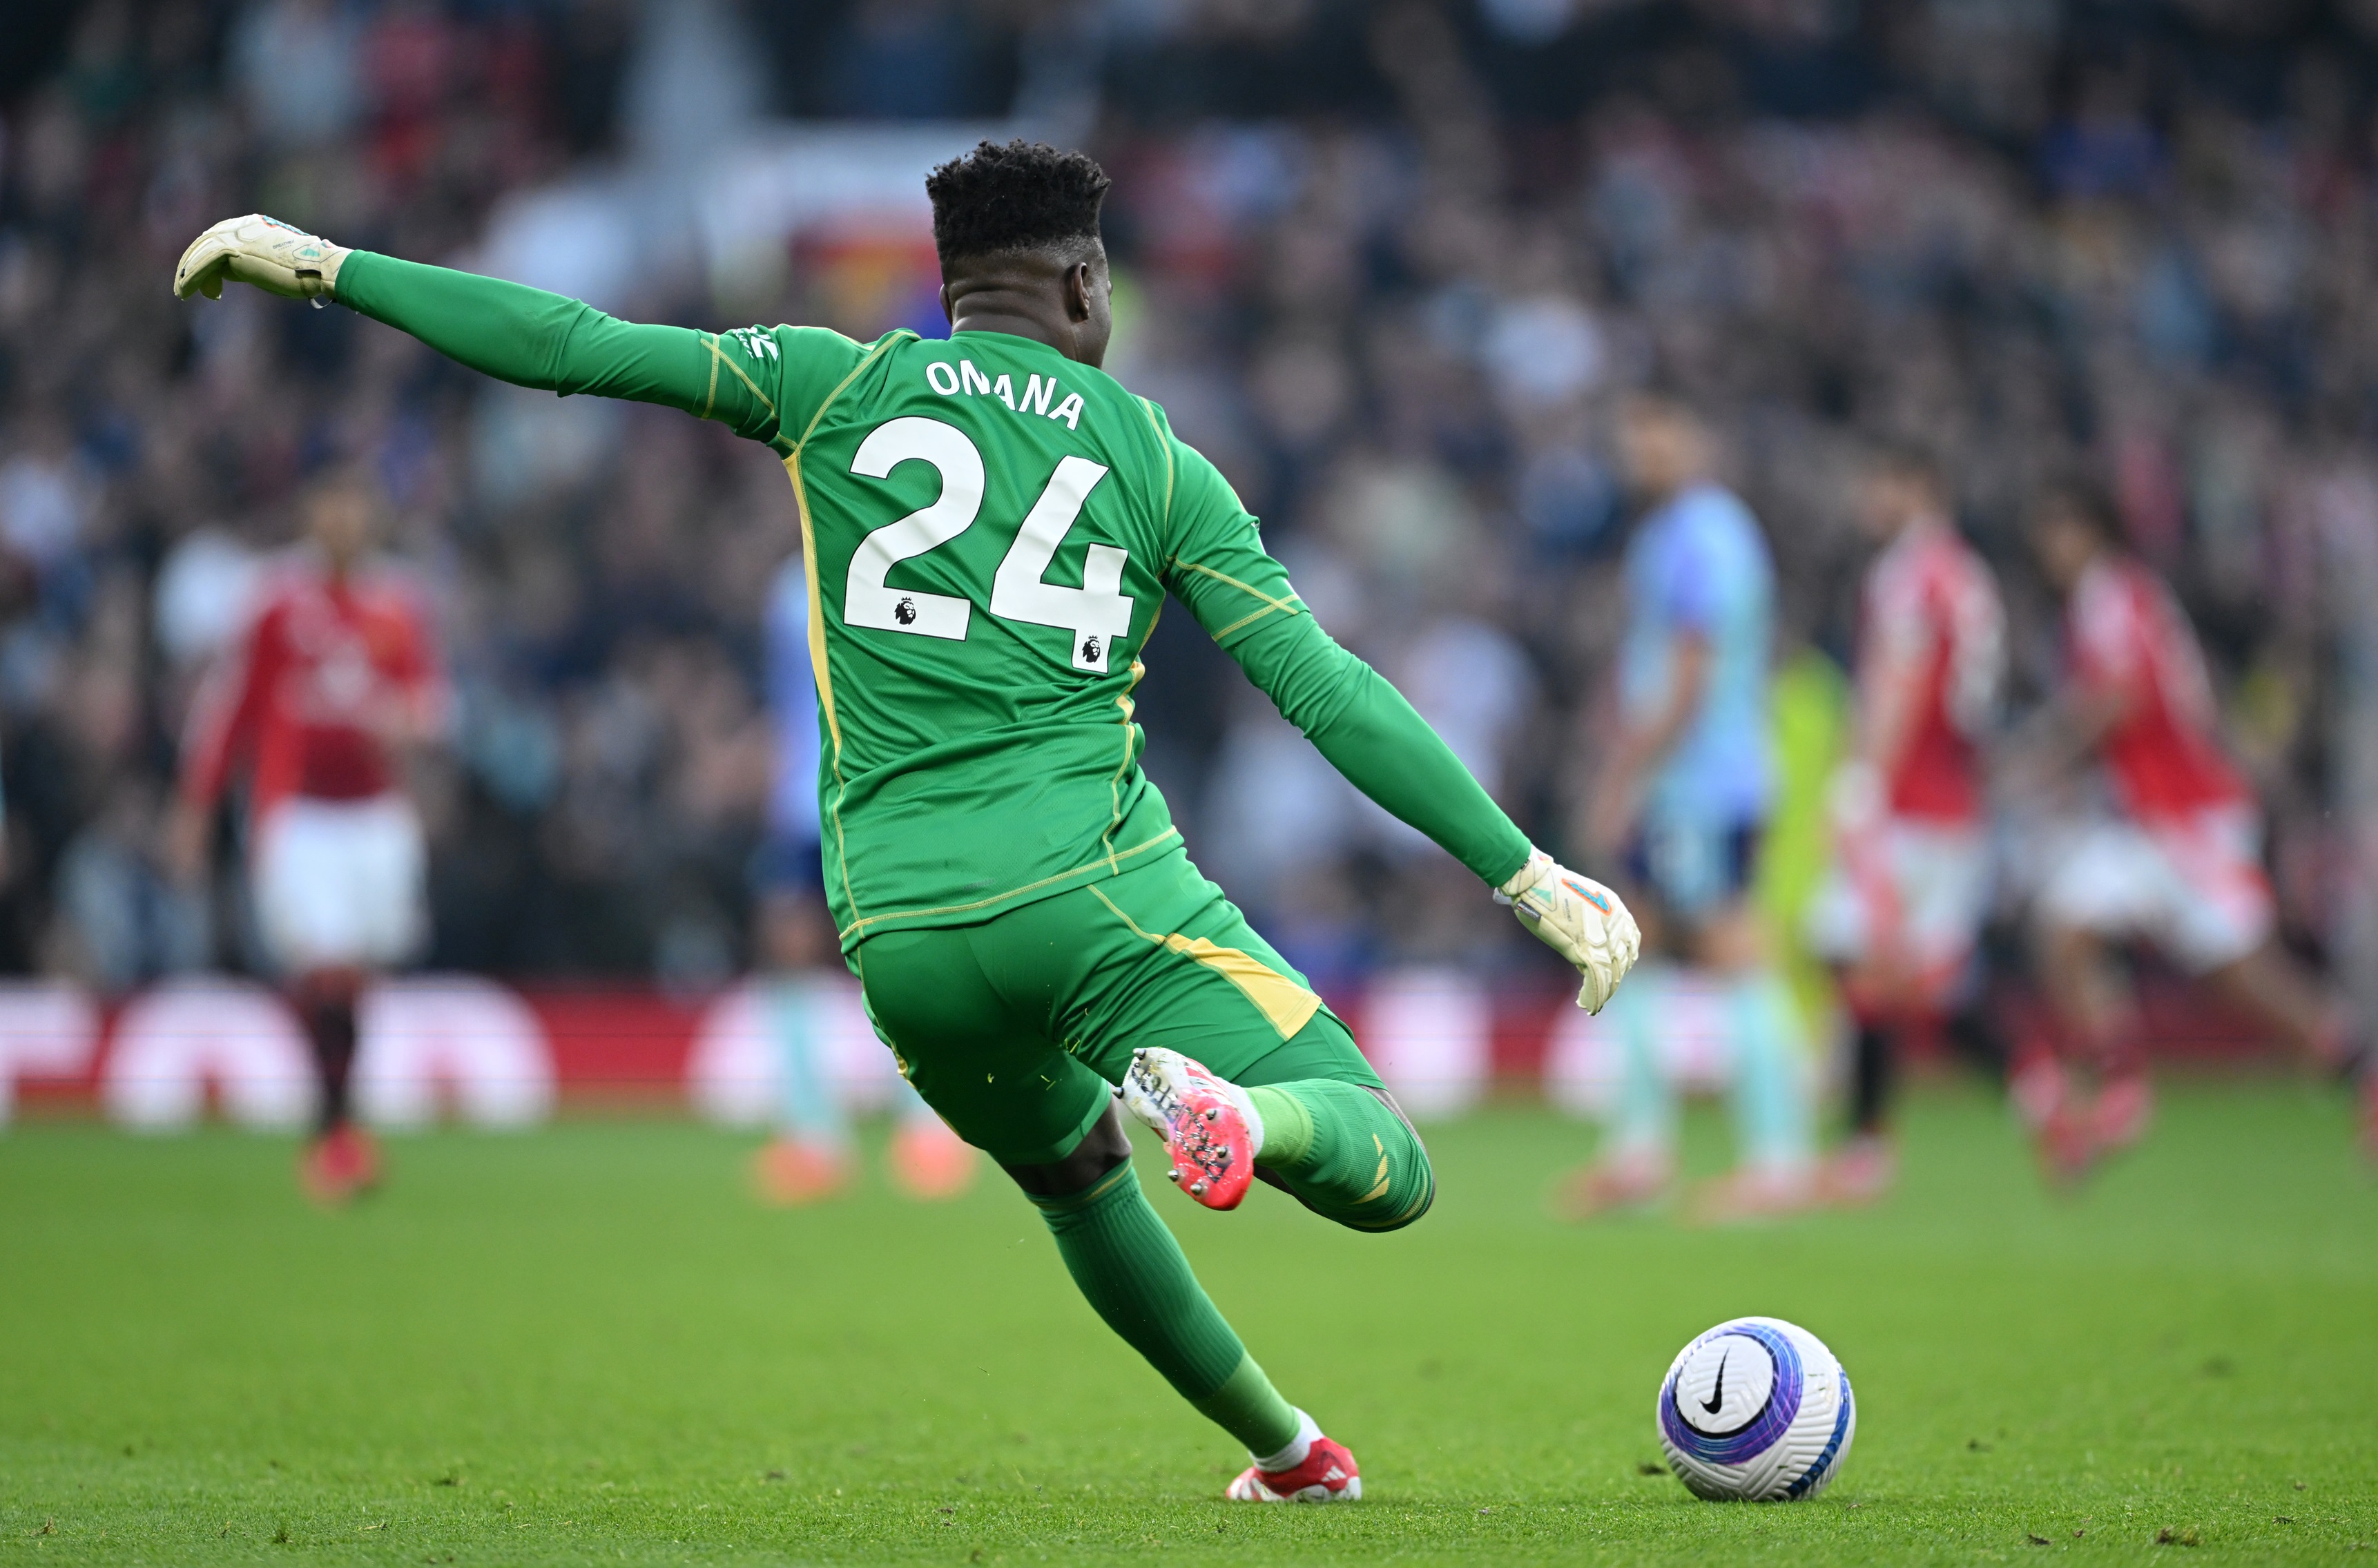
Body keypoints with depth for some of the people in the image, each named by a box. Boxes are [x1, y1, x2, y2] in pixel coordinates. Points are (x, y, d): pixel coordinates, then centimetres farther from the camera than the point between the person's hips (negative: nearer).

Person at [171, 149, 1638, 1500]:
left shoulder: (838, 385, 10)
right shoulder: (1157, 461, 9)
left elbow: (571, 347, 5)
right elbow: (1333, 693, 3)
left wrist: (322, 266, 14)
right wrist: (1530, 875, 5)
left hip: (901, 930, 3)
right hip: (1100, 890, -3)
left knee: (1077, 1175, 31)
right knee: (1391, 1177, -2)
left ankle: (1285, 1447, 31)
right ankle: (1243, 1112, -36)